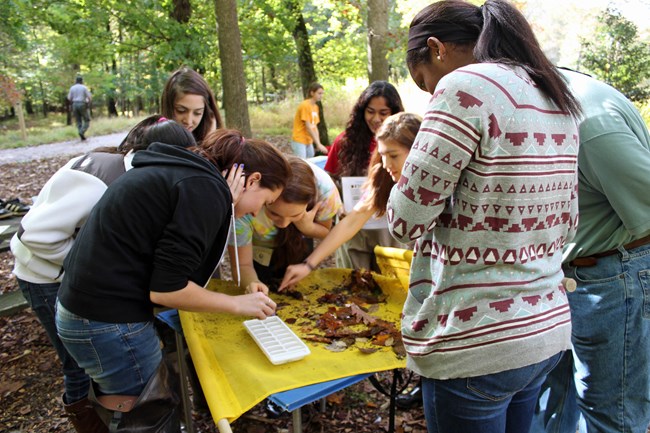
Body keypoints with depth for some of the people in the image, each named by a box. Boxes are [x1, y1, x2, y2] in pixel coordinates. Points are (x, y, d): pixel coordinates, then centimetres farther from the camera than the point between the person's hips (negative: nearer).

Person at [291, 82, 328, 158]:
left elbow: (315, 127, 12)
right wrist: (318, 144, -19)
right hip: (299, 141, -8)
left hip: (309, 141, 8)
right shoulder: (305, 105, -15)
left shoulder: (315, 107, 10)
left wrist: (318, 143, 3)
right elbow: (308, 127, -19)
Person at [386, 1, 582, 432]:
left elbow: (407, 220, -17)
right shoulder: (560, 99, 9)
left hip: (475, 343, -8)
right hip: (550, 328, 9)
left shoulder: (466, 87, -17)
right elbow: (566, 224, 14)